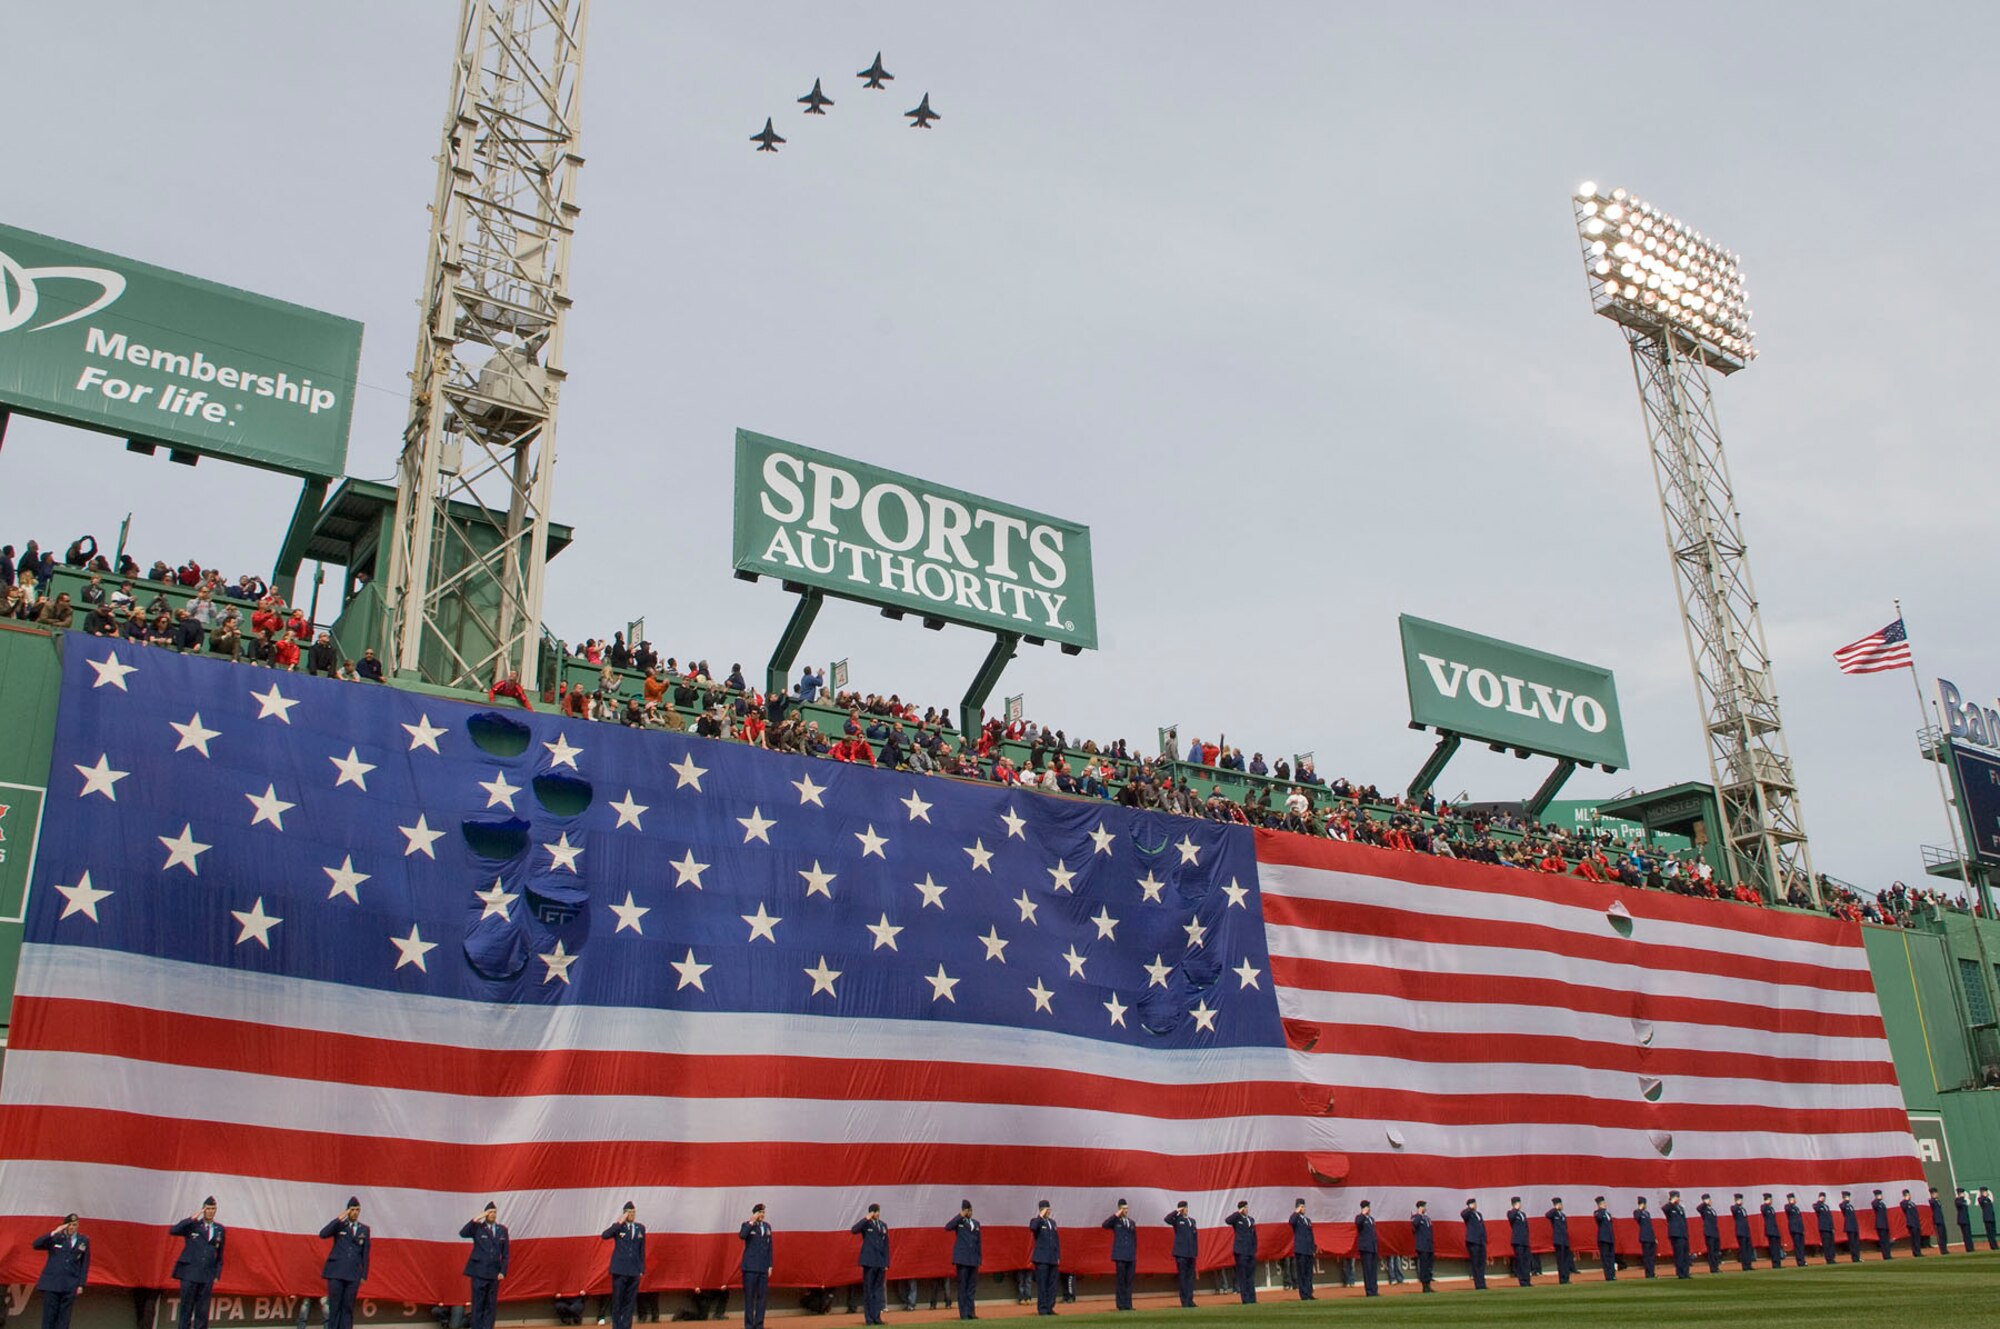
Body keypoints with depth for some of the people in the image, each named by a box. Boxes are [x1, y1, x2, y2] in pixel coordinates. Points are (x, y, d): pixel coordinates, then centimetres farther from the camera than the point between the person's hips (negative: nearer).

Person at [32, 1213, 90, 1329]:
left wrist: (81, 1284, 3)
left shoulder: (84, 1241, 5)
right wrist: (54, 1233, -20)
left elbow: (85, 1264, 8)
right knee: (49, 1315, -1)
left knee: (64, 1317, 2)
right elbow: (36, 1245, -14)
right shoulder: (55, 1238, 0)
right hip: (52, 1283, -1)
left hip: (70, 1285, 1)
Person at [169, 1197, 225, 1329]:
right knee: (186, 1309, 0)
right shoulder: (192, 1226, 2)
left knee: (203, 1311, 3)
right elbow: (172, 1231, -14)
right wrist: (192, 1218, -15)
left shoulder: (219, 1229, 10)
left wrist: (217, 1274, 7)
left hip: (207, 1276, 3)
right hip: (190, 1273, -3)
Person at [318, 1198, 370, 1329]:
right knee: (334, 1306, -2)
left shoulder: (364, 1229, 10)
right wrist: (339, 1219, -17)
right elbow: (322, 1234, -14)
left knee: (348, 1308, 2)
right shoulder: (339, 1225, 5)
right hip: (336, 1272, -2)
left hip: (353, 1274, 2)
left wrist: (364, 1275, 6)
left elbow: (365, 1253, 10)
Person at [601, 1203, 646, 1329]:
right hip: (620, 1270, -3)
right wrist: (619, 1223, -18)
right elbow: (605, 1235, -18)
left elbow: (642, 1250, 11)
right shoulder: (618, 1227, 1)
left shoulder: (641, 1227, 9)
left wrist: (642, 1269, 8)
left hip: (634, 1271, 3)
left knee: (630, 1301, 4)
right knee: (617, 1300, 0)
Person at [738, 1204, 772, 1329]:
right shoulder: (747, 1225, -1)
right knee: (749, 1296, -1)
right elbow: (741, 1236, -24)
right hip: (750, 1267, -4)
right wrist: (752, 1222, -20)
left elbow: (769, 1247, 14)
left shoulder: (767, 1226, 12)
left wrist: (770, 1266, 9)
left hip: (763, 1267, 4)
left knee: (761, 1296, 5)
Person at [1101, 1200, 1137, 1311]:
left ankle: (1128, 1304, 10)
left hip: (1131, 1256, 5)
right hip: (1120, 1256, -5)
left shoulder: (1132, 1223, 16)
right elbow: (1105, 1225, -18)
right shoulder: (1115, 1221, 2)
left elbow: (1135, 1239, 18)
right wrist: (1116, 1215, -18)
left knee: (1129, 1280, 5)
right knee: (1120, 1280, -5)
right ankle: (1121, 1305, -1)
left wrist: (1134, 1253, 11)